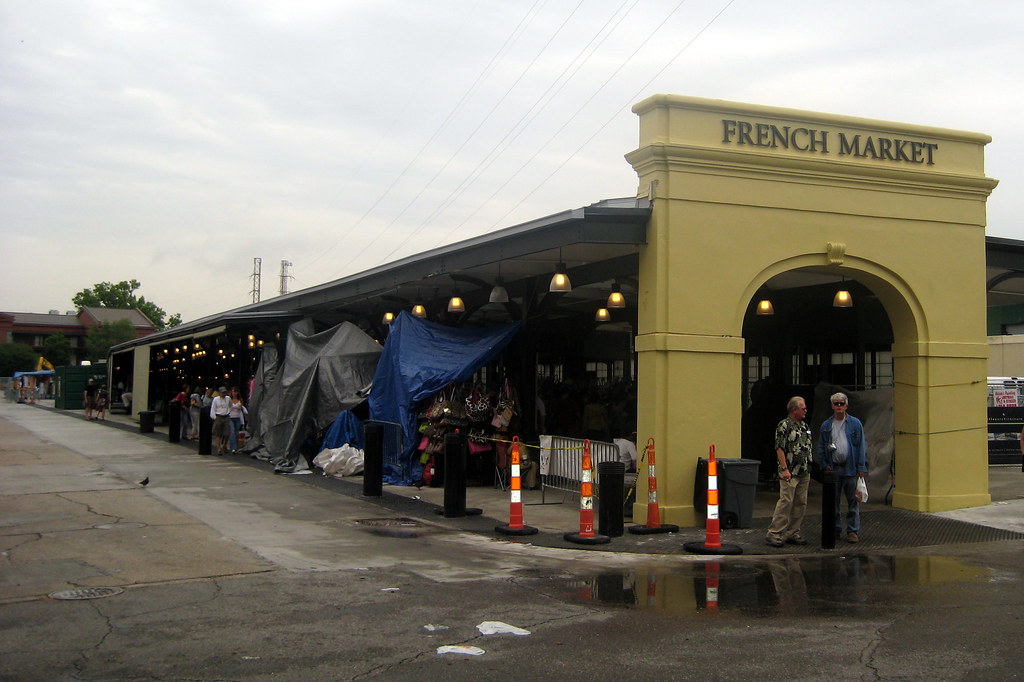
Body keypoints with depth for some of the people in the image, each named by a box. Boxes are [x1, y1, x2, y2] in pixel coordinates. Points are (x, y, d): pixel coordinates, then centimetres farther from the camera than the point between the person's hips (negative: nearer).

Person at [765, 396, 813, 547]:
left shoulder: (805, 426, 17)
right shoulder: (784, 425, -8)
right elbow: (779, 449, -13)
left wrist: (809, 470, 19)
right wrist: (785, 469, -19)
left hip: (804, 473, 8)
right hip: (790, 473, -8)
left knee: (801, 503, 8)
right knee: (786, 502, -11)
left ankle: (793, 533, 14)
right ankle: (774, 533, -7)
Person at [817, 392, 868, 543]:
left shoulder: (855, 424, 4)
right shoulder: (826, 426, 10)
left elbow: (862, 446, 2)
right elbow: (821, 447, 13)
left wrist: (862, 467, -5)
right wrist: (823, 465, 1)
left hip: (850, 468, -2)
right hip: (832, 468, 2)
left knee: (853, 502, 0)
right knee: (833, 502, 7)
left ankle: (853, 531, 7)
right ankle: (836, 529, 17)